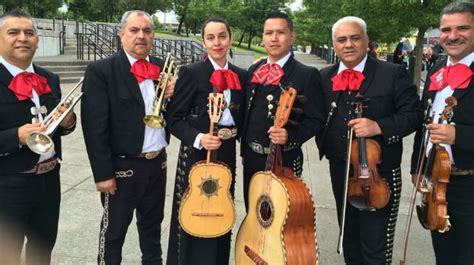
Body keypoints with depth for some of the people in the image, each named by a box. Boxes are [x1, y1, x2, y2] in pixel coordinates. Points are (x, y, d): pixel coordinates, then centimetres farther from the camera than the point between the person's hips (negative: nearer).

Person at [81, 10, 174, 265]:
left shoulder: (163, 67, 6)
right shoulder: (101, 70, -12)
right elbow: (94, 126, -15)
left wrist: (173, 96, -8)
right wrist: (103, 173, -16)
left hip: (158, 162, 5)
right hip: (122, 166, -5)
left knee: (153, 225, 21)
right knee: (114, 230, 11)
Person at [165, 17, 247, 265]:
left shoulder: (241, 75, 7)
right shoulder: (190, 72, -8)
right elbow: (174, 118, -9)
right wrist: (198, 138, -23)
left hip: (227, 152, 4)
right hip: (197, 152, -4)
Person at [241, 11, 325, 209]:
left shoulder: (307, 74, -10)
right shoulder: (253, 70, 8)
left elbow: (316, 120, -12)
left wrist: (290, 135, -28)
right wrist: (244, 149, 14)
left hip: (284, 160, -5)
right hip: (252, 157, 6)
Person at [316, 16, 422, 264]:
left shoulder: (393, 73, -8)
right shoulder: (325, 77, 5)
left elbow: (414, 114, -11)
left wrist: (380, 126, -26)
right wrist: (325, 146, -2)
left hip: (379, 173, -4)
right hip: (340, 171, 5)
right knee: (349, 240, 23)